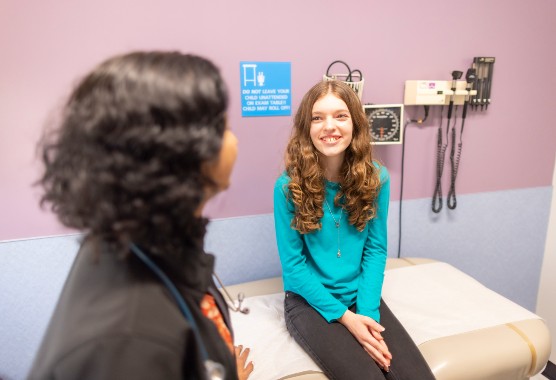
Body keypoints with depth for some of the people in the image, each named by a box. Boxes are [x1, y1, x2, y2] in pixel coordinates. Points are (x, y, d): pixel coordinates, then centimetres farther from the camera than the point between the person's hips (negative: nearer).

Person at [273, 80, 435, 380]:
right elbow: (293, 264, -10)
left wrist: (367, 311, -13)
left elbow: (375, 249, -1)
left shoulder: (376, 178, -5)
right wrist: (345, 316, -15)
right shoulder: (289, 186, -14)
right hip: (310, 300, -3)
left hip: (361, 297, 3)